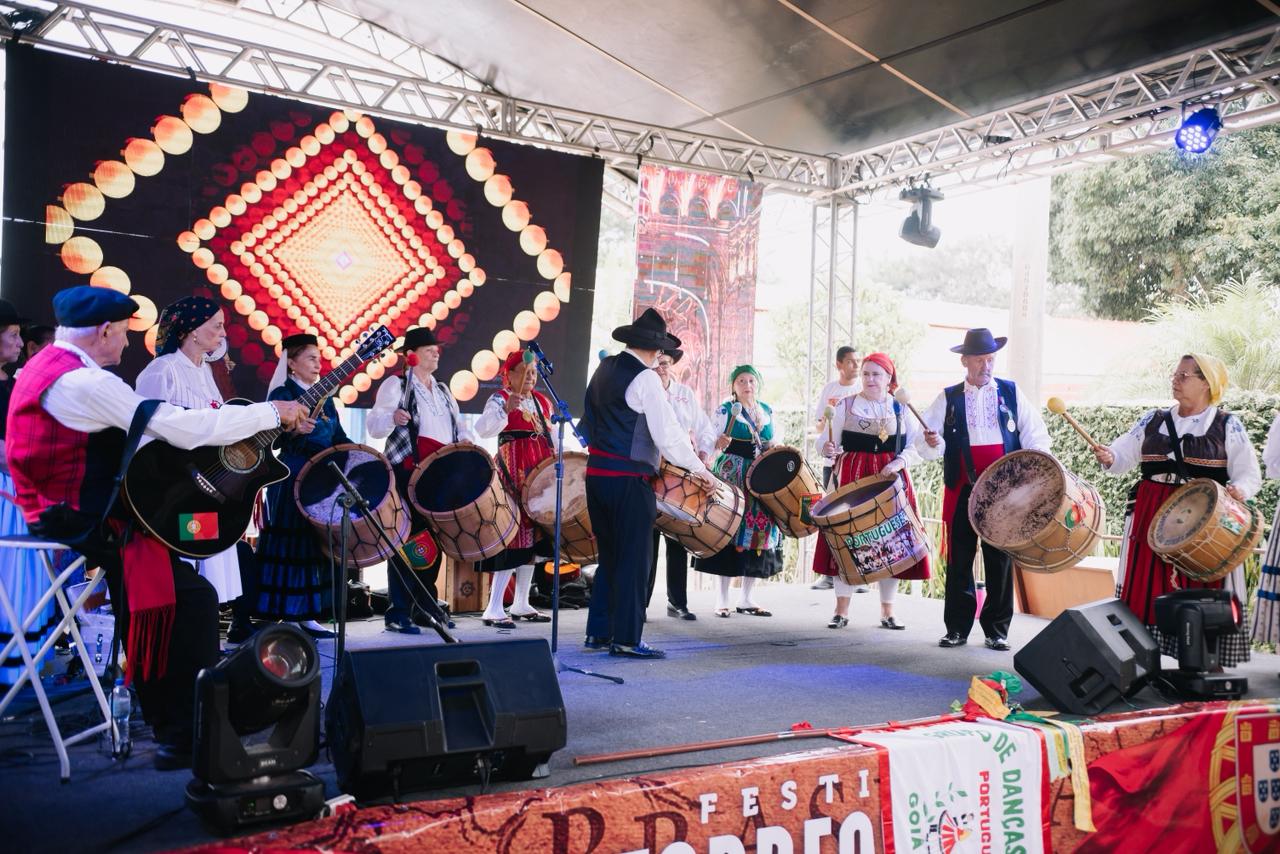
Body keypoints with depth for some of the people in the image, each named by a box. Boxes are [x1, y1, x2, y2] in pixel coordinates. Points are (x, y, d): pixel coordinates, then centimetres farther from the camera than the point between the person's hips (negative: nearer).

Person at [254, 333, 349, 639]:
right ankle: (281, 617, 0)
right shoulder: (282, 394, -5)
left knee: (318, 547, 8)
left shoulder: (324, 396, 15)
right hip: (292, 481, -7)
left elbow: (338, 436, 16)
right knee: (290, 547, -5)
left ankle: (307, 616, 15)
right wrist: (294, 430, -37)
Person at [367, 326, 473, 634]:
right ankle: (398, 613, -4)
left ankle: (425, 607, 17)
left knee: (435, 540, 8)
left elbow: (457, 424, 23)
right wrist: (392, 417, -33)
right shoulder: (396, 385, 0)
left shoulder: (442, 390, 20)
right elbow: (374, 424, -11)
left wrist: (467, 439, 1)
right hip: (409, 472, -6)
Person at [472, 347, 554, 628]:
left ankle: (521, 604, 20)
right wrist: (505, 410, -38)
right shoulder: (500, 398, -6)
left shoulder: (542, 401, 16)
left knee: (534, 535, 10)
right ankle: (494, 609, -10)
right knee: (515, 534, -13)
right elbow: (483, 429, -23)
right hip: (514, 473, -8)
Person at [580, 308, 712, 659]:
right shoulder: (645, 378, -13)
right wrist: (699, 469, -8)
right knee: (633, 559, -1)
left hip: (597, 473, 8)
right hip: (629, 479, -8)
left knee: (609, 556, 16)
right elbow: (667, 432, -15)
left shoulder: (603, 369, 11)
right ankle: (626, 639, 2)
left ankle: (598, 633, 22)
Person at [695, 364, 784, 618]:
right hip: (731, 475, -5)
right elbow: (714, 441, -7)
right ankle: (722, 599, -1)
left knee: (760, 527, 4)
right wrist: (719, 442, -28)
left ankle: (747, 598, 13)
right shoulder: (726, 409, -1)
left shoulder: (767, 411, 14)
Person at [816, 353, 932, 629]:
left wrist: (898, 463, -13)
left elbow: (915, 446, 5)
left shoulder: (902, 409, 9)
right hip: (852, 478, -1)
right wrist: (828, 448, -16)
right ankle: (841, 609, 5)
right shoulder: (845, 406, 7)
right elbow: (831, 444, 6)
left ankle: (888, 611, 12)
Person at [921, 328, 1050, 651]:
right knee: (959, 560, 3)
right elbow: (930, 438, 3)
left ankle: (997, 630, 13)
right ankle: (957, 628, 12)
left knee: (1000, 560, 3)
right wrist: (933, 441, -19)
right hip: (962, 490, 0)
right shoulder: (948, 398, 7)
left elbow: (1035, 436, 6)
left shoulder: (1012, 393, 8)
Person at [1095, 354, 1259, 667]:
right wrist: (1109, 458, -14)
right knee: (1147, 588, 2)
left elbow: (1249, 473, 1)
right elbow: (1124, 453, 8)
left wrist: (1238, 490, -21)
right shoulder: (1154, 421, 12)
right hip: (1152, 518, 3)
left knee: (1204, 591, -3)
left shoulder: (1227, 426, 3)